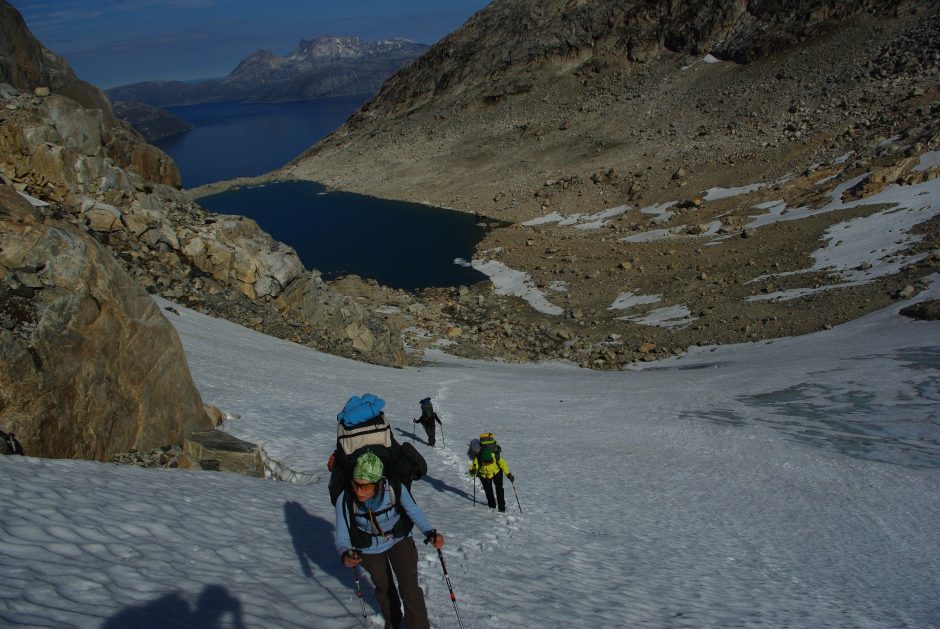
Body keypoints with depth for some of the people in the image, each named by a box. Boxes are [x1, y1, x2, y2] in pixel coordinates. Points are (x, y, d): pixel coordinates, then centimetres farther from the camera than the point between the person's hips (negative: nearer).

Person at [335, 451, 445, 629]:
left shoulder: (395, 488, -35)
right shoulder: (345, 499, -34)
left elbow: (413, 511, -17)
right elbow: (342, 536, -25)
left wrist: (430, 533, -31)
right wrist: (345, 554, -47)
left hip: (399, 540, -1)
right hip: (369, 548, 1)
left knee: (410, 590, -5)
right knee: (383, 586, 24)